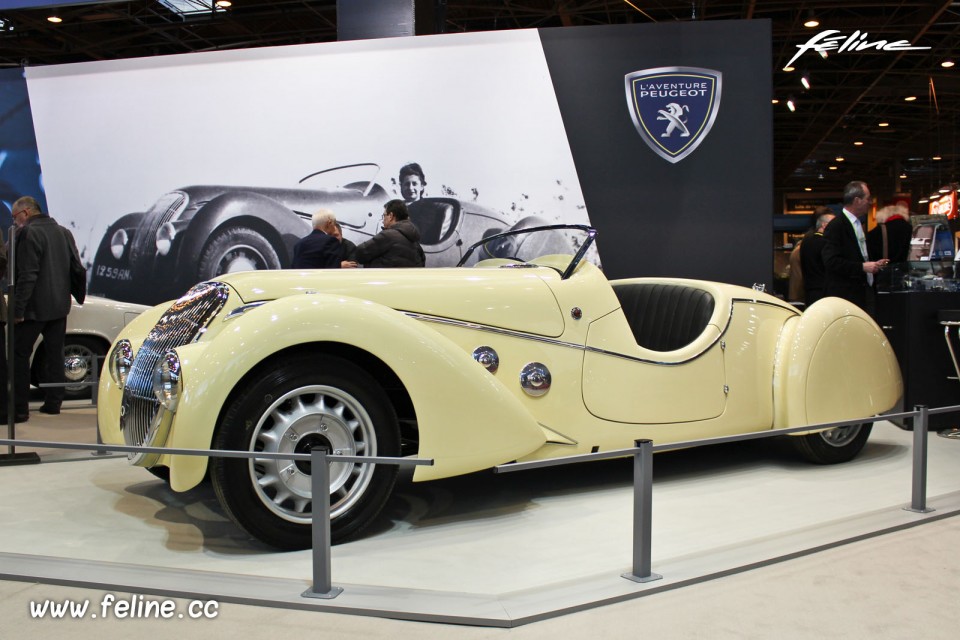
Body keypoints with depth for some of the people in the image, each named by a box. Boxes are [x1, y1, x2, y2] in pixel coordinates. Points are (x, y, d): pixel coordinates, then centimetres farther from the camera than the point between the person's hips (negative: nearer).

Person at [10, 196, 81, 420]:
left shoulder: (28, 233, -13)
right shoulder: (64, 232, 10)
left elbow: (27, 275, -19)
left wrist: (18, 309, -16)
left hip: (34, 308, -7)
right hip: (59, 306, 7)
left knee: (19, 355, 1)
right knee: (55, 355, 12)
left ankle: (19, 409, 1)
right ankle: (53, 402, 17)